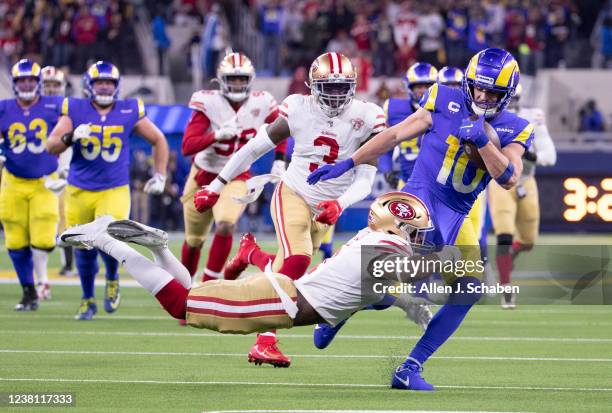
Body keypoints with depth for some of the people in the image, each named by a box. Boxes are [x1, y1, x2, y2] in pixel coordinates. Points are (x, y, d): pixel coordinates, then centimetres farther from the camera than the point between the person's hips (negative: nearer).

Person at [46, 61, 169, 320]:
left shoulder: (129, 112, 0)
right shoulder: (75, 110, -3)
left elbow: (158, 140, 14)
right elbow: (51, 146, -6)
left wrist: (160, 176, 11)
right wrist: (71, 137, -26)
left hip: (115, 190, -1)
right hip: (80, 191, 1)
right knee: (84, 250, 7)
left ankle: (112, 279, 13)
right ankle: (87, 299, 30)